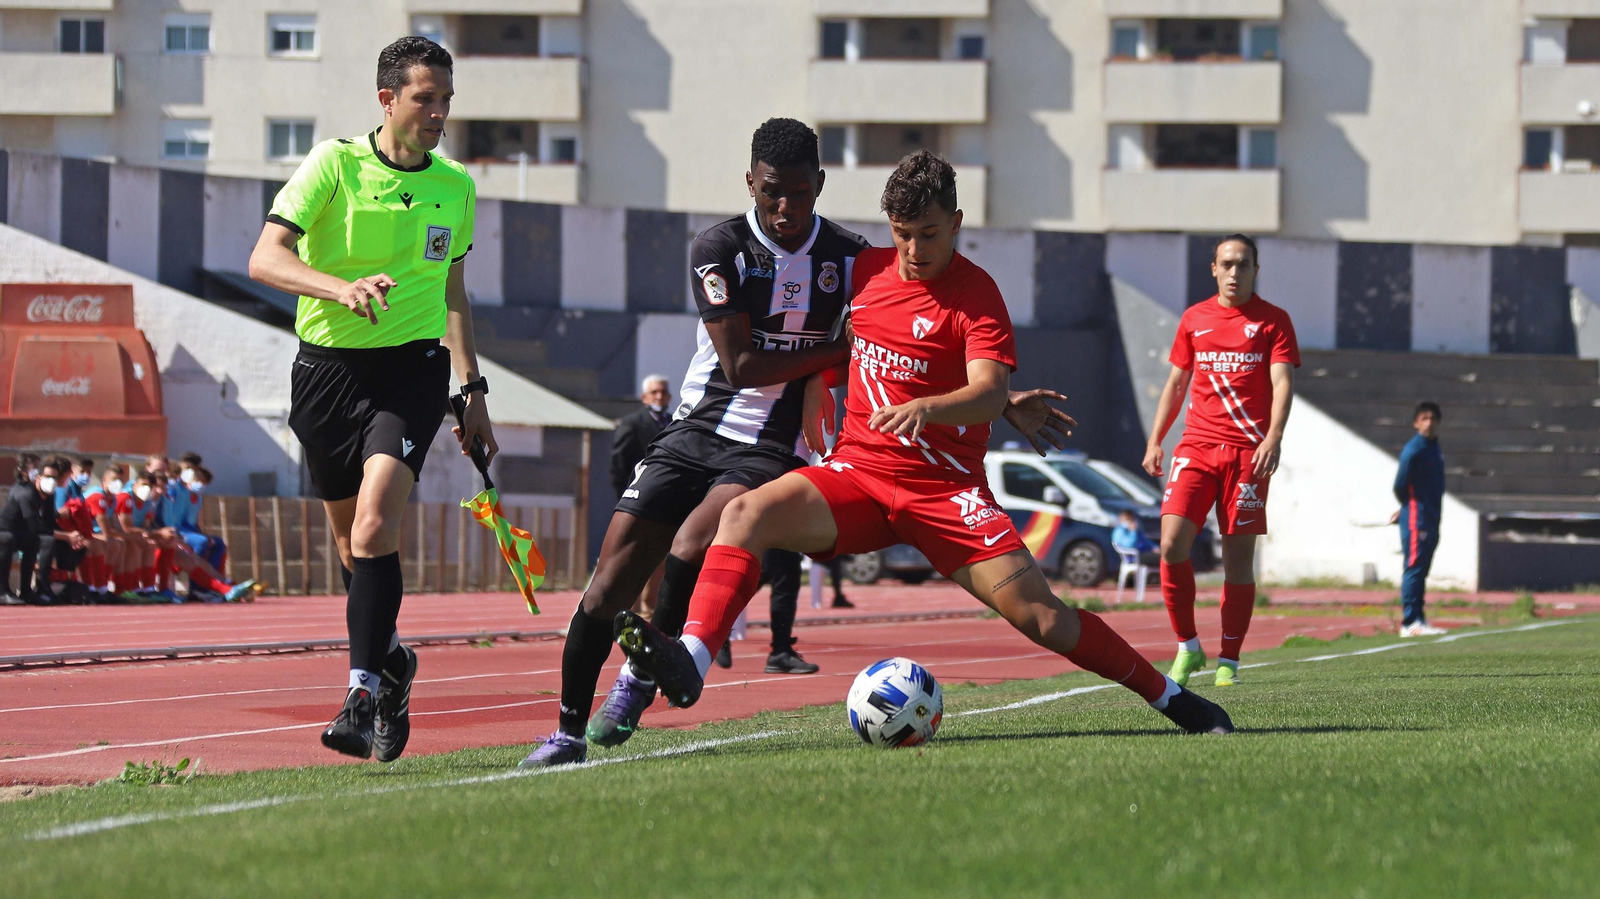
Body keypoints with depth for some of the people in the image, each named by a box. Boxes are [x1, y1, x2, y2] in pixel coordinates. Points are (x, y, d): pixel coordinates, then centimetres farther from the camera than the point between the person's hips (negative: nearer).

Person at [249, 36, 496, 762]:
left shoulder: (456, 186, 7)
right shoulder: (334, 166, -6)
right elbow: (266, 258, -17)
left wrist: (474, 390, 17)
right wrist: (343, 287, -33)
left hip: (412, 368, 0)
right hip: (328, 367, 0)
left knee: (375, 521, -20)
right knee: (350, 538, 9)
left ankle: (363, 694, -22)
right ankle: (390, 663, 34)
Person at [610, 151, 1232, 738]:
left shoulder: (975, 294, -8)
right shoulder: (866, 269, 7)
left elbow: (990, 394, -23)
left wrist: (926, 408, -42)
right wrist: (816, 386, 12)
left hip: (945, 487, -4)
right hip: (856, 470, 4)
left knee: (1040, 617, -11)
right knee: (746, 514, -24)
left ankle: (1169, 697, 7)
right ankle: (689, 666, -38)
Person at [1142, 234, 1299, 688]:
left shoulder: (1273, 321, 4)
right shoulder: (1194, 319, 14)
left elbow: (1283, 383, -6)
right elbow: (1175, 384, 21)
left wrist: (1273, 438, -22)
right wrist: (1155, 441, 12)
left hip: (1248, 451, -2)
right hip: (1196, 447, 2)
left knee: (1239, 557, -2)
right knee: (1172, 544, -13)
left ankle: (1228, 661, 7)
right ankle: (1187, 647, 1)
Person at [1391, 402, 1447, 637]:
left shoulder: (1434, 448, 14)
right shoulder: (1413, 450, -12)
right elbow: (1400, 486, -11)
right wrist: (1409, 510, 4)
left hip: (1431, 520, 8)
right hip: (1416, 520, -8)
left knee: (1420, 571, 11)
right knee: (1414, 569, -8)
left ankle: (1418, 620, 15)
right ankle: (1410, 622, -9)